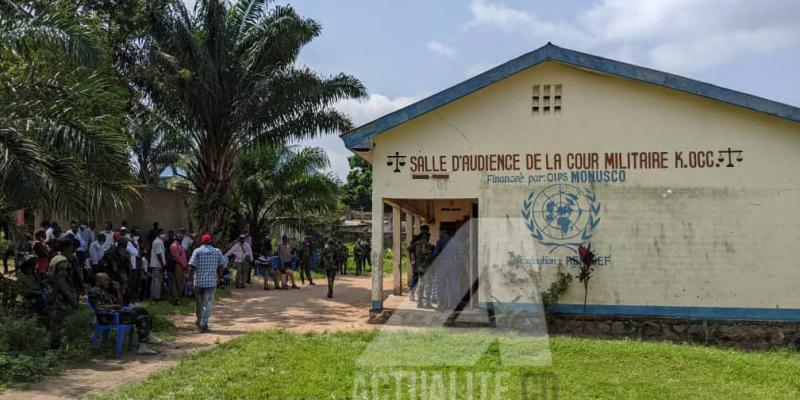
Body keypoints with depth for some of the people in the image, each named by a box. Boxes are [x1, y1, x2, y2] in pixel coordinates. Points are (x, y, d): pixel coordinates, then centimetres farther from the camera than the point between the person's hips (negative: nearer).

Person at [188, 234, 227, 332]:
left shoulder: (197, 251, -3)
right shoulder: (217, 251, 5)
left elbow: (192, 267, -9)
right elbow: (221, 265, 8)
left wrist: (190, 280, -3)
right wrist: (218, 276, 20)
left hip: (198, 281, 0)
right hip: (211, 281, 0)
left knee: (199, 303, 16)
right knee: (207, 303, 0)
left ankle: (200, 322, 31)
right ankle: (203, 324, -6)